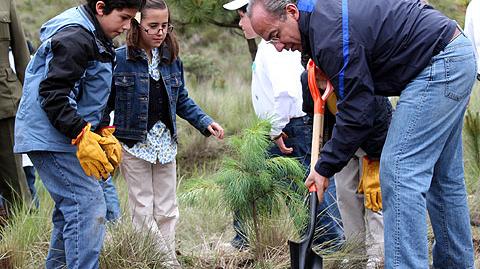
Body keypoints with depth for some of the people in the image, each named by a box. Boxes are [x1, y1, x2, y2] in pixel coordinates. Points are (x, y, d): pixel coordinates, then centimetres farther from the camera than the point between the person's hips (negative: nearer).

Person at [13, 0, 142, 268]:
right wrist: (82, 136, -27)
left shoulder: (96, 39, 16)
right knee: (89, 207, -16)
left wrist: (105, 134, 12)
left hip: (68, 136, 11)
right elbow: (51, 93, -23)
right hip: (51, 137, -11)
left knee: (71, 208, 16)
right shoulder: (74, 36, -17)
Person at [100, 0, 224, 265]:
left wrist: (205, 122, 3)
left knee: (167, 210, 10)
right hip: (134, 143, -5)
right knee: (143, 210, 1)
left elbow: (182, 100, 13)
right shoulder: (119, 59, -9)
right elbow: (106, 103, -6)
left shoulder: (171, 59, 5)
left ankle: (169, 262, 19)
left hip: (165, 142, 5)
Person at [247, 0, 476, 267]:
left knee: (399, 171, -14)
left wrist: (325, 168, -10)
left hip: (440, 65, -10)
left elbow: (356, 112, -19)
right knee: (443, 176, 15)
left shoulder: (331, 35, -23)